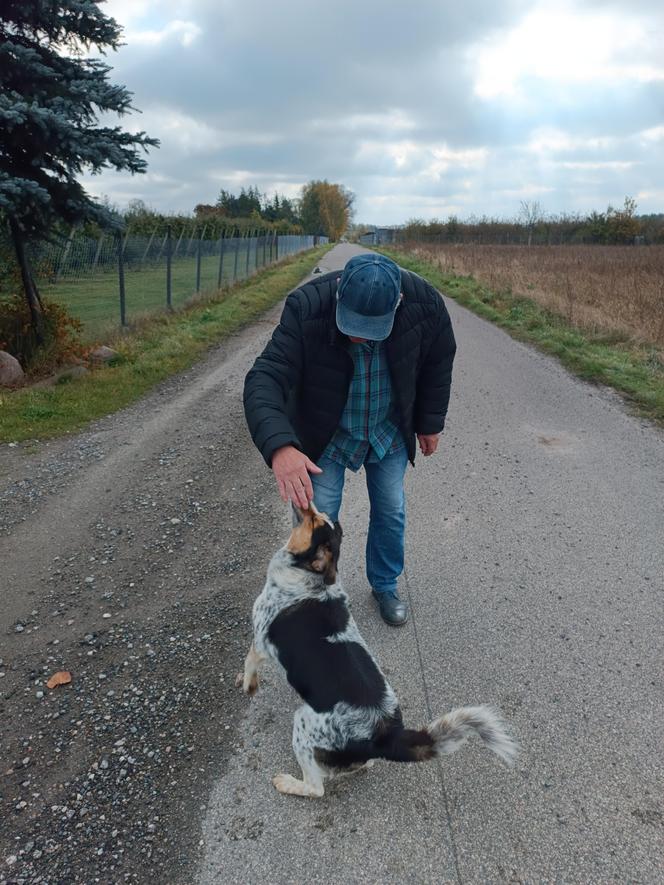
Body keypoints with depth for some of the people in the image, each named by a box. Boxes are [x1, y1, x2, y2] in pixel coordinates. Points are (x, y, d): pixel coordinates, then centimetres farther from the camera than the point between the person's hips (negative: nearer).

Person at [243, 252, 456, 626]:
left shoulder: (424, 302, -26)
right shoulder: (307, 307, -34)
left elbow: (438, 362, -6)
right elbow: (265, 378, -40)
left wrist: (430, 423, 2)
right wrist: (280, 445, -56)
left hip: (390, 430, 2)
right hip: (325, 433, -2)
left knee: (391, 513, 13)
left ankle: (386, 586, 39)